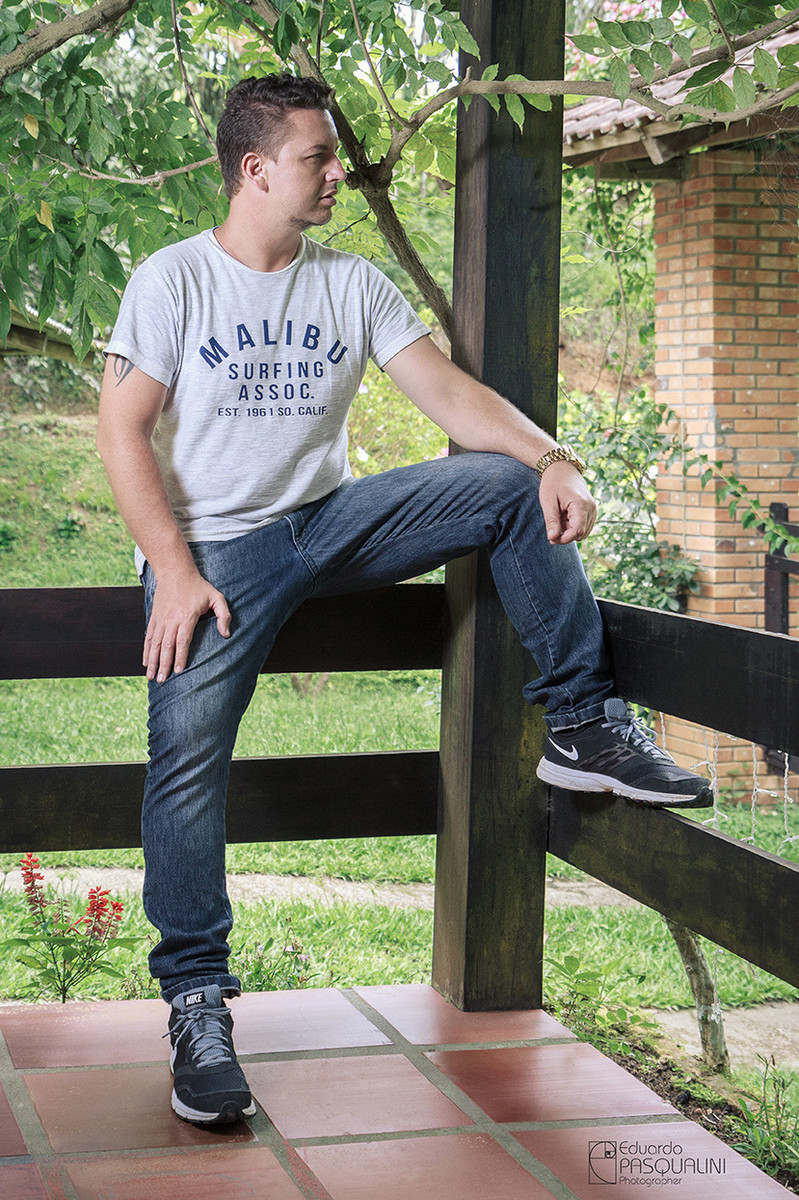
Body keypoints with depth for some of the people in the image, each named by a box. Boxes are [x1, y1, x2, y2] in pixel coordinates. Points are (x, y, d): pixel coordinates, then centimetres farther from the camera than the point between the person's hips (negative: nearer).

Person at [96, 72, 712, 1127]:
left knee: (509, 483, -14)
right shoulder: (173, 280, -3)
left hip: (331, 521, 4)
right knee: (187, 753, -22)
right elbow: (124, 430, -7)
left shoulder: (353, 285, 8)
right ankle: (196, 999, -12)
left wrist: (553, 457, -18)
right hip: (215, 547, -4)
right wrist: (175, 573, -18)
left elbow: (446, 390, 0)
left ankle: (584, 729, -9)